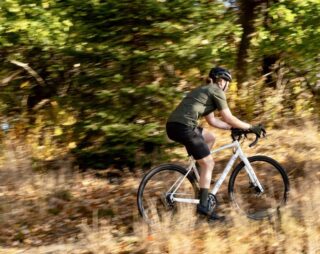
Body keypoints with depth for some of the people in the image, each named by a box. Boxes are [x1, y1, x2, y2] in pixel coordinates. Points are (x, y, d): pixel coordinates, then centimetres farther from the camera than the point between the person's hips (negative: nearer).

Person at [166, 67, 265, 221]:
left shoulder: (203, 91, 29)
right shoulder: (216, 91, 3)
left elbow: (212, 121, 33)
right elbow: (228, 118, 1)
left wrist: (233, 127, 31)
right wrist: (251, 127, 10)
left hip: (172, 125, 9)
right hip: (184, 127, -9)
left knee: (210, 138, 29)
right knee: (208, 164, 2)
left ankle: (201, 176, 27)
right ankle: (203, 206, -2)